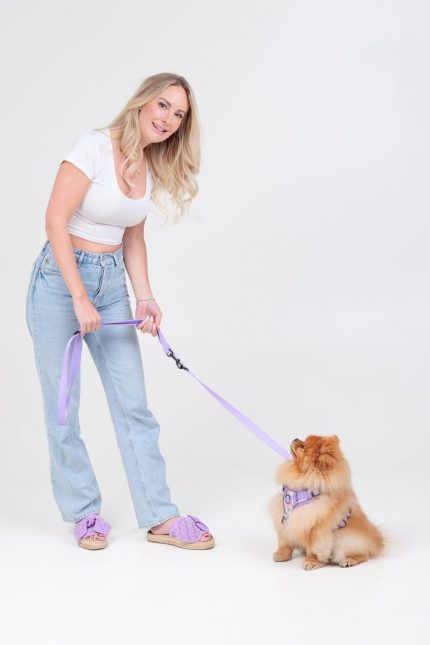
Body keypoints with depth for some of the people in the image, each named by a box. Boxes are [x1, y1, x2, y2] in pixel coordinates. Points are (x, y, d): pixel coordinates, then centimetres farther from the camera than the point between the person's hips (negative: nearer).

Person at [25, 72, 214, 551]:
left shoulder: (154, 167, 6)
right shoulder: (95, 146, -16)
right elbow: (55, 221, -18)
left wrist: (145, 297, 0)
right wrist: (80, 298, -19)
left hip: (111, 284, 6)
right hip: (61, 278, -6)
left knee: (133, 404, 4)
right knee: (63, 406, 1)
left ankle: (158, 517, 10)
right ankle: (83, 513, 16)